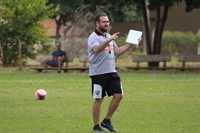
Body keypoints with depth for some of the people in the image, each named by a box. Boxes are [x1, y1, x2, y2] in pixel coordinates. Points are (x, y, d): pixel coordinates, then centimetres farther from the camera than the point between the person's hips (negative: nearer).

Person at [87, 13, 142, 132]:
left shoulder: (109, 36, 16)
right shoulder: (93, 37, -11)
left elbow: (117, 52, 19)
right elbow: (96, 49, -31)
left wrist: (130, 44, 11)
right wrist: (109, 40, -42)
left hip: (111, 72, 7)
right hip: (98, 73, -7)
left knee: (119, 95, 2)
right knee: (99, 99, -1)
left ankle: (107, 121, 14)